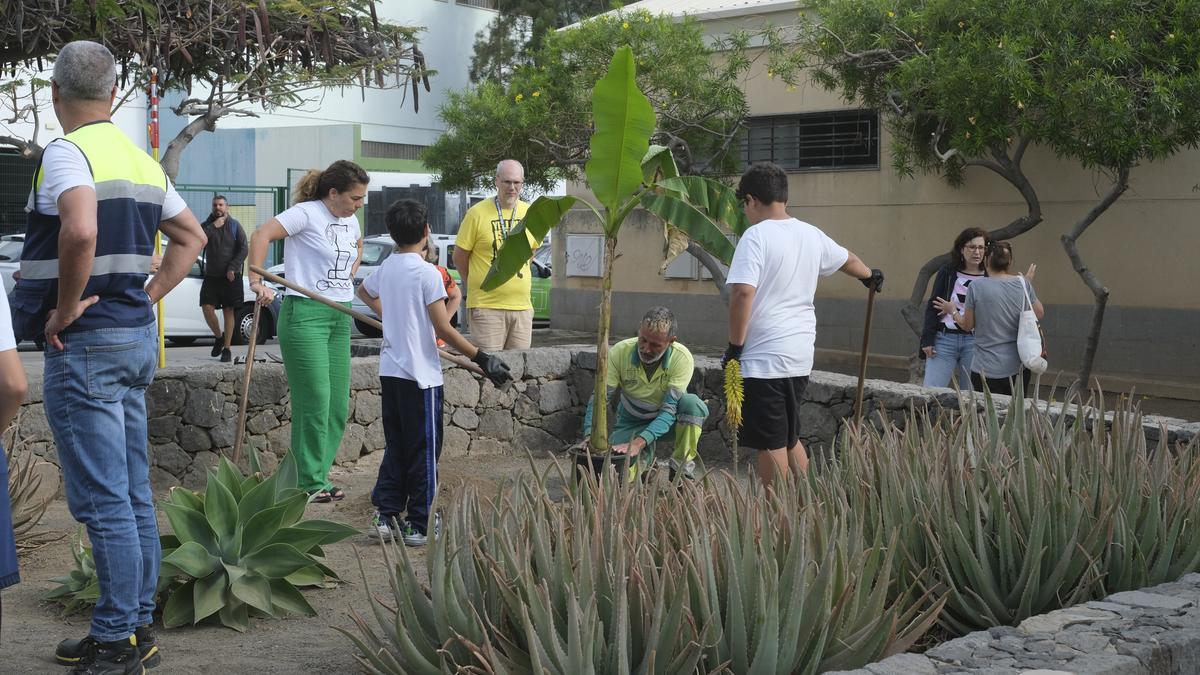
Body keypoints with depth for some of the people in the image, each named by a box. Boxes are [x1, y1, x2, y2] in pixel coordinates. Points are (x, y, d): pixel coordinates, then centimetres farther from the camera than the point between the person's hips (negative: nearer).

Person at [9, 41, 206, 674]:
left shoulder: (66, 152, -12)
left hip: (84, 344, -9)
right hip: (138, 337, 9)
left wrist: (65, 310, -18)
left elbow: (80, 231, -32)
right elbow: (191, 237, 23)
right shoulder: (142, 159, 13)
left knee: (101, 500, -5)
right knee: (133, 495, 13)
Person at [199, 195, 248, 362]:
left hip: (231, 277, -2)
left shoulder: (235, 225, 3)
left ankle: (227, 348, 7)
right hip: (211, 276, 2)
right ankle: (218, 337, 17)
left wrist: (232, 268, -12)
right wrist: (213, 226, -14)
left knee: (228, 311, 0)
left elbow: (243, 249, -2)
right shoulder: (207, 225, 7)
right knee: (207, 308, -8)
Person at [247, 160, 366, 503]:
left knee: (338, 405, 8)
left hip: (340, 317, 8)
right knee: (315, 400, -9)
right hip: (305, 312, -8)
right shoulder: (306, 213, -11)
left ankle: (318, 478, 18)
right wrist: (257, 282, -28)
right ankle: (311, 483, 1)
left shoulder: (350, 222, 14)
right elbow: (262, 234, -22)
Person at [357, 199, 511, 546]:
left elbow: (364, 291, 32)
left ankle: (386, 514, 12)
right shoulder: (427, 273, -14)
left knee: (396, 446, 16)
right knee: (424, 450, 2)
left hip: (390, 370, 7)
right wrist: (482, 359, -13)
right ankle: (417, 526, 5)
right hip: (420, 374, -7)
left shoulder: (384, 269, 8)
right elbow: (443, 329, -17)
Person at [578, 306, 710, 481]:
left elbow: (669, 410, -32)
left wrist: (638, 442, -45)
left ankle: (681, 471, -16)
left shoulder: (682, 358, -29)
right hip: (632, 420, 1)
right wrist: (590, 437, -39)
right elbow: (598, 398, -21)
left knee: (692, 404, -35)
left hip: (665, 417, -1)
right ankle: (645, 461, 14)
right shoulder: (620, 352, -24)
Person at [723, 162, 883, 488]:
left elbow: (743, 292, -23)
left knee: (770, 445, 0)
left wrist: (734, 346, -13)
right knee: (790, 439, 19)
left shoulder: (756, 236, -12)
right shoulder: (811, 235, 10)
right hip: (801, 357, 7)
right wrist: (871, 275, 51)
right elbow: (847, 259, 29)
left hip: (763, 359, -7)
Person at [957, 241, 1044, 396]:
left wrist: (953, 312, 18)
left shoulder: (976, 287, -10)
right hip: (1019, 366, 3)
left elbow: (967, 325, -1)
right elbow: (1039, 313, 13)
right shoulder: (1023, 284, -2)